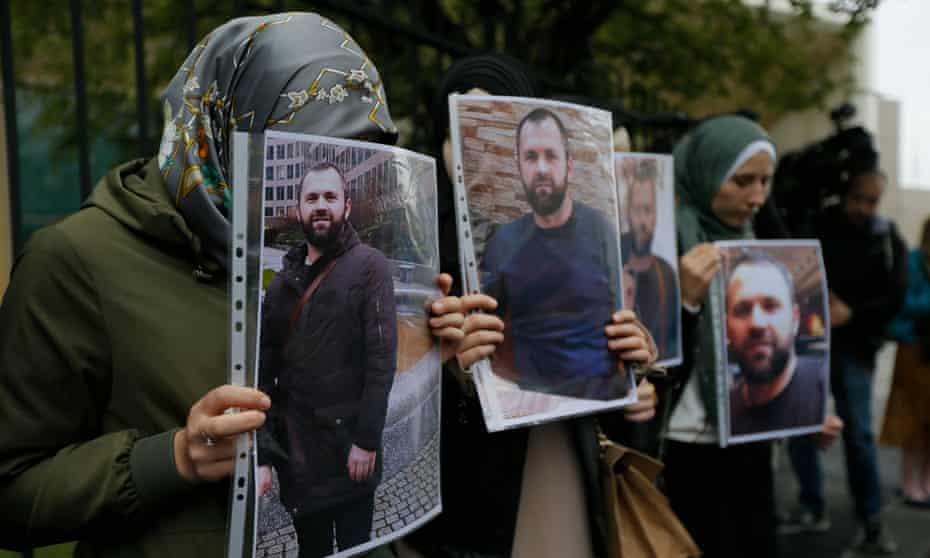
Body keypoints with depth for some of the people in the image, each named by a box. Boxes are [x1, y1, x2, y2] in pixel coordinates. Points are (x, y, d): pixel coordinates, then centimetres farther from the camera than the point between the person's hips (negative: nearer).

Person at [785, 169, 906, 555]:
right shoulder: (815, 226, 2)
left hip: (854, 347, -1)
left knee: (858, 433, -3)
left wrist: (851, 313, -19)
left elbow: (895, 298, -5)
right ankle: (813, 509, 20)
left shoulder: (889, 241, 2)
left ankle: (872, 523, 8)